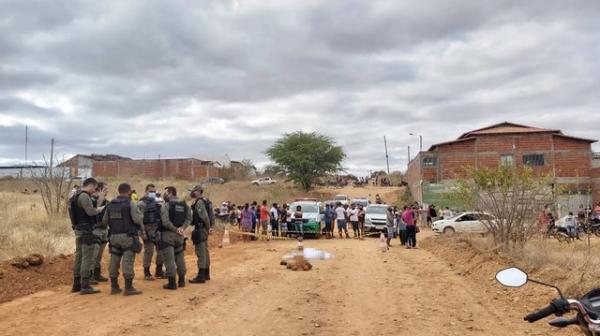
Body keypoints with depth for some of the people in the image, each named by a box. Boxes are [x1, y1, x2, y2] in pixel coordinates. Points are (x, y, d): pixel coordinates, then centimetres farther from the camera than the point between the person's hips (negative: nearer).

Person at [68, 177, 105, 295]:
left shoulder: (77, 195, 16)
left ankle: (76, 284, 22)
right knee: (87, 258, -7)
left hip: (78, 229, 10)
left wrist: (96, 209, 9)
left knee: (79, 256, 14)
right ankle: (85, 286, -6)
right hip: (86, 230, -10)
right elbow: (91, 212, -25)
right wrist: (100, 209, -7)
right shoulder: (84, 196, -16)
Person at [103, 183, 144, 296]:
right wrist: (141, 215, 3)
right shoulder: (130, 204, -10)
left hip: (114, 236, 6)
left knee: (114, 261, 12)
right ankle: (128, 288, -3)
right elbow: (137, 219, -17)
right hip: (128, 237, -6)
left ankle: (114, 287, 19)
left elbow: (104, 221, 10)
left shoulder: (110, 205, 9)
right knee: (128, 262, -4)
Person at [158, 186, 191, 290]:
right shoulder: (185, 205, 6)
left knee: (169, 259, -2)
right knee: (180, 257, 16)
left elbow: (165, 222, -21)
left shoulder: (166, 205, -12)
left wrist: (175, 229, -11)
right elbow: (189, 218, 2)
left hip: (167, 234, -6)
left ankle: (172, 283, -1)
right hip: (180, 235, 6)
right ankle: (182, 281, 23)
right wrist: (182, 228, -8)